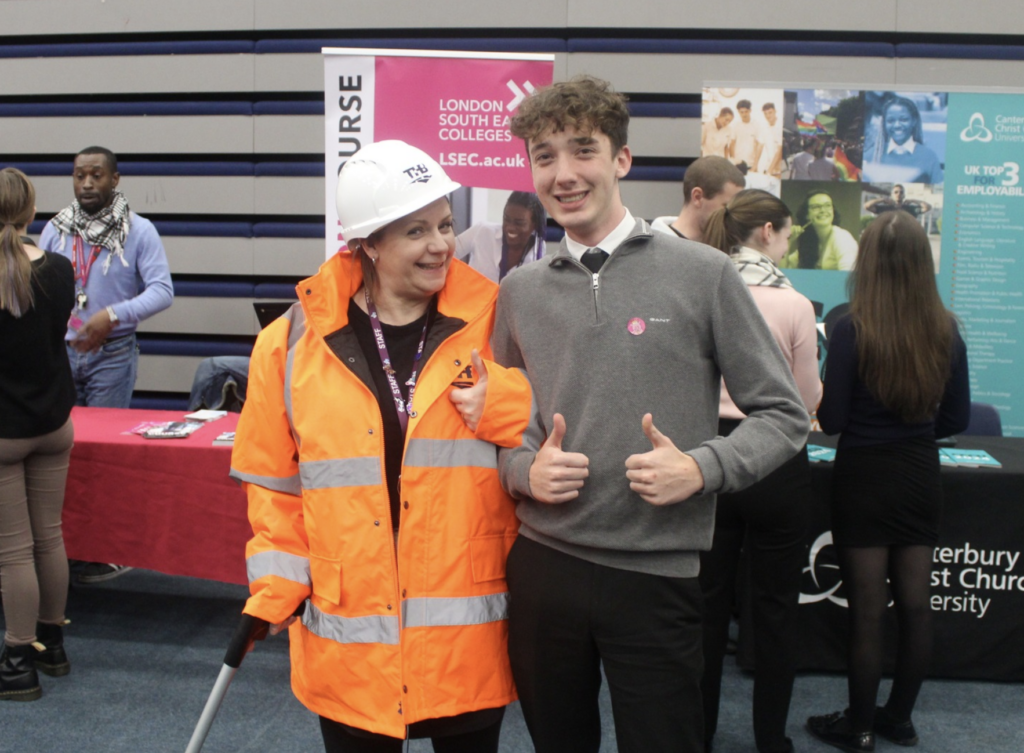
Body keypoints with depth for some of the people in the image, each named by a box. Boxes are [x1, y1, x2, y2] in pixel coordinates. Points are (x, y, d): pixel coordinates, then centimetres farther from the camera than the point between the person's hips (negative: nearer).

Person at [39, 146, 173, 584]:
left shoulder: (139, 231, -5)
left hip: (112, 353, -4)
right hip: (61, 350, 4)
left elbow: (162, 290, -13)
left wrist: (113, 315, -24)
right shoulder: (56, 229, 7)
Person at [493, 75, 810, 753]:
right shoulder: (519, 291, 6)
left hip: (656, 576, -3)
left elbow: (783, 415, -1)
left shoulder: (702, 275, -5)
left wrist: (701, 467, -17)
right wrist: (526, 470, -6)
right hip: (543, 567, 3)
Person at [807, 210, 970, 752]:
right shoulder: (946, 332, -3)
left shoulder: (851, 330, -17)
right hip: (921, 475, 4)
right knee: (915, 604, 15)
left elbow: (831, 419, -14)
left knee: (867, 611, 5)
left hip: (864, 477, -4)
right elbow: (957, 418, 4)